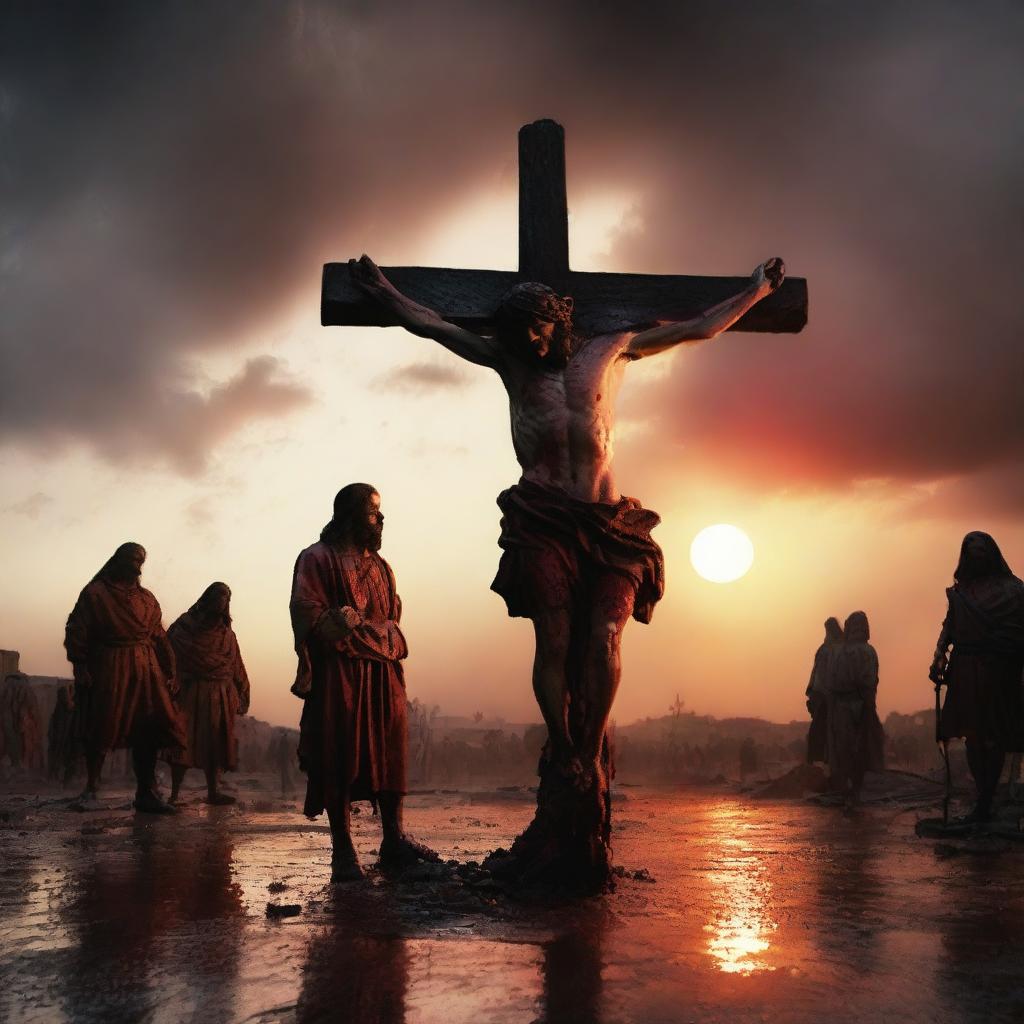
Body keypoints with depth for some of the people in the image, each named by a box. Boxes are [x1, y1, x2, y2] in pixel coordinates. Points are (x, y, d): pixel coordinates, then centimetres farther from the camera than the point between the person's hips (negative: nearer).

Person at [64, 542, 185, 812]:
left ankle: (146, 794, 4)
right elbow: (76, 632, -4)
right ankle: (91, 787, 19)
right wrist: (80, 667, -14)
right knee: (102, 730, 1)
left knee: (148, 731, -1)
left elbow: (159, 637, 13)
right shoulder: (95, 593, 2)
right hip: (107, 671, -4)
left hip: (145, 672, 4)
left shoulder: (146, 598, 16)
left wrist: (168, 672, 7)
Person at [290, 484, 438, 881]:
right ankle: (343, 851, 2)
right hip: (338, 673, -6)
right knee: (339, 759, -3)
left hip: (383, 672, 6)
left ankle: (393, 840, 12)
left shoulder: (380, 566, 21)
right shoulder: (317, 559, 2)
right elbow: (306, 611, -8)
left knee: (389, 754, 4)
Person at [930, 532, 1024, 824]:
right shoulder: (960, 591, 14)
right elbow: (949, 625, 9)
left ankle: (984, 804, -1)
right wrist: (940, 654, -8)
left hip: (1000, 670, -3)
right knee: (973, 735, 3)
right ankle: (984, 804, 10)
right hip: (966, 670, 3)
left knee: (993, 736, -4)